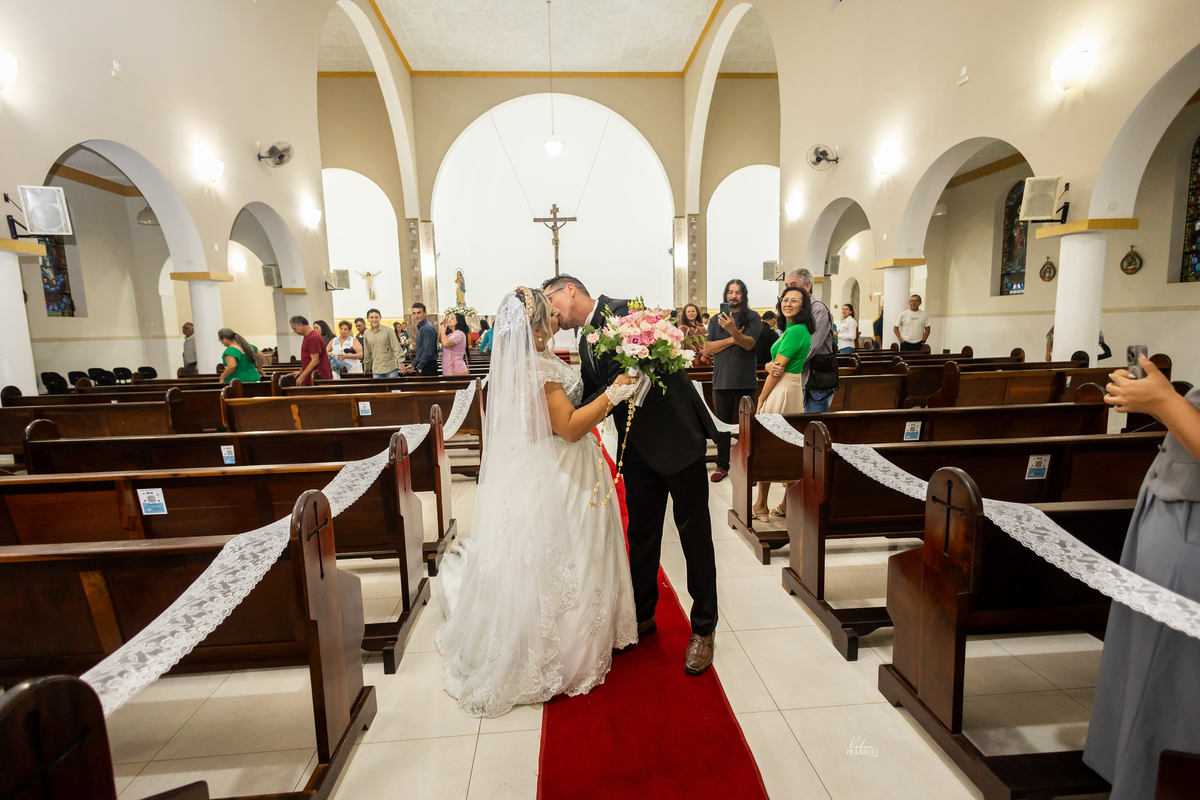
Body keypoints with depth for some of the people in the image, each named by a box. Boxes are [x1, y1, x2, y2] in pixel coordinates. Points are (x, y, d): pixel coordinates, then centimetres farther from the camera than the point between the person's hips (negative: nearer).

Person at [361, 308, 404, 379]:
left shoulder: (388, 331, -5)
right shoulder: (366, 333, 7)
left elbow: (396, 348, -6)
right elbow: (367, 352, 17)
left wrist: (401, 363, -12)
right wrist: (366, 366, 23)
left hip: (391, 368, -3)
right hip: (376, 370, 3)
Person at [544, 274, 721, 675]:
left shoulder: (620, 312, -15)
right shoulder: (585, 343, 11)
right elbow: (589, 401, 10)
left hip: (677, 434, -8)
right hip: (638, 444, 8)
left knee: (694, 531, 5)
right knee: (641, 533, 16)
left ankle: (703, 629, 21)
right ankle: (643, 615, 35)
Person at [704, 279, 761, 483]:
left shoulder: (752, 317, 3)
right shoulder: (716, 320, 12)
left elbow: (749, 344, -13)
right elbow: (707, 349, 1)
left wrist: (733, 331, -30)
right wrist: (731, 340, -8)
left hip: (745, 381, -3)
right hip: (721, 381, 3)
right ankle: (722, 465, 18)